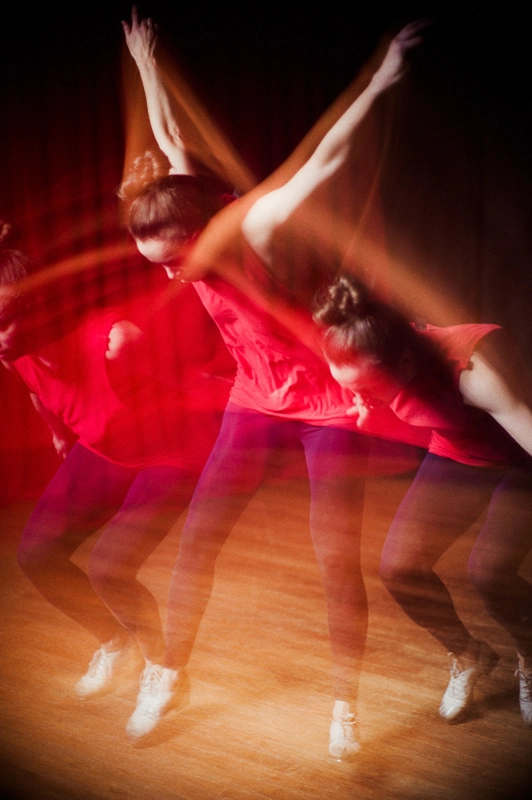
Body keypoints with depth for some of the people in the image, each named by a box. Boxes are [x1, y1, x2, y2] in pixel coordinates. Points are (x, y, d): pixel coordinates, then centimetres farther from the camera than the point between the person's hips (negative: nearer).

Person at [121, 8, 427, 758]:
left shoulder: (254, 228, -23)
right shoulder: (196, 233, -7)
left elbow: (324, 160, -27)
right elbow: (173, 142, 5)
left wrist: (380, 82, -33)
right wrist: (147, 66, 14)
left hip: (329, 403, -5)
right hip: (257, 403, 6)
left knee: (337, 558, -4)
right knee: (198, 536, 2)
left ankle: (346, 705, 13)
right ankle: (169, 675, 20)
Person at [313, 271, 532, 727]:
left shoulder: (476, 363, -40)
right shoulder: (372, 367, -22)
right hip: (456, 456, 6)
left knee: (489, 569, -24)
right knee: (399, 566, -7)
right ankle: (467, 657, 21)